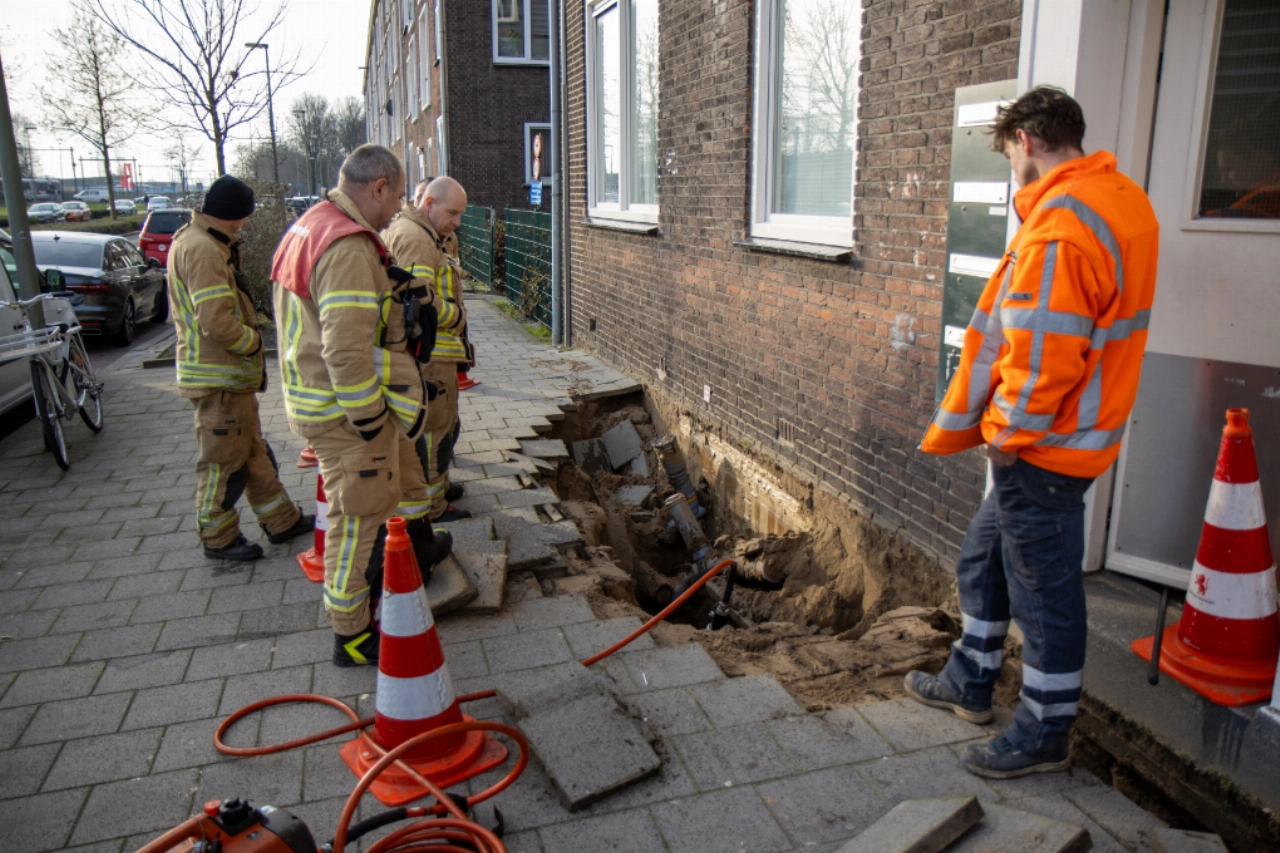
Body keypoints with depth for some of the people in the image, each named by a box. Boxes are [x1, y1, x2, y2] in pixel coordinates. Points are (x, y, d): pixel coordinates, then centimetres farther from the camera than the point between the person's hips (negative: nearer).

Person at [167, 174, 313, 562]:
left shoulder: (194, 240, 13)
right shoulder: (203, 250, -21)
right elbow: (217, 322, -26)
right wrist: (255, 341, -13)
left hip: (231, 374, 11)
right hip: (219, 377, -11)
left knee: (254, 452, 18)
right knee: (223, 460, 3)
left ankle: (282, 520, 29)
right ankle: (218, 538, 17)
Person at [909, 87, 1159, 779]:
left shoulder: (1060, 226, -23)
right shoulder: (1123, 201, 10)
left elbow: (1043, 354, -26)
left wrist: (1007, 434, -13)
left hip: (1042, 446, -10)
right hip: (1073, 432, 10)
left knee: (1044, 589, 5)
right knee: (984, 558, 22)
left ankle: (1044, 735, 23)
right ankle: (968, 683, 39)